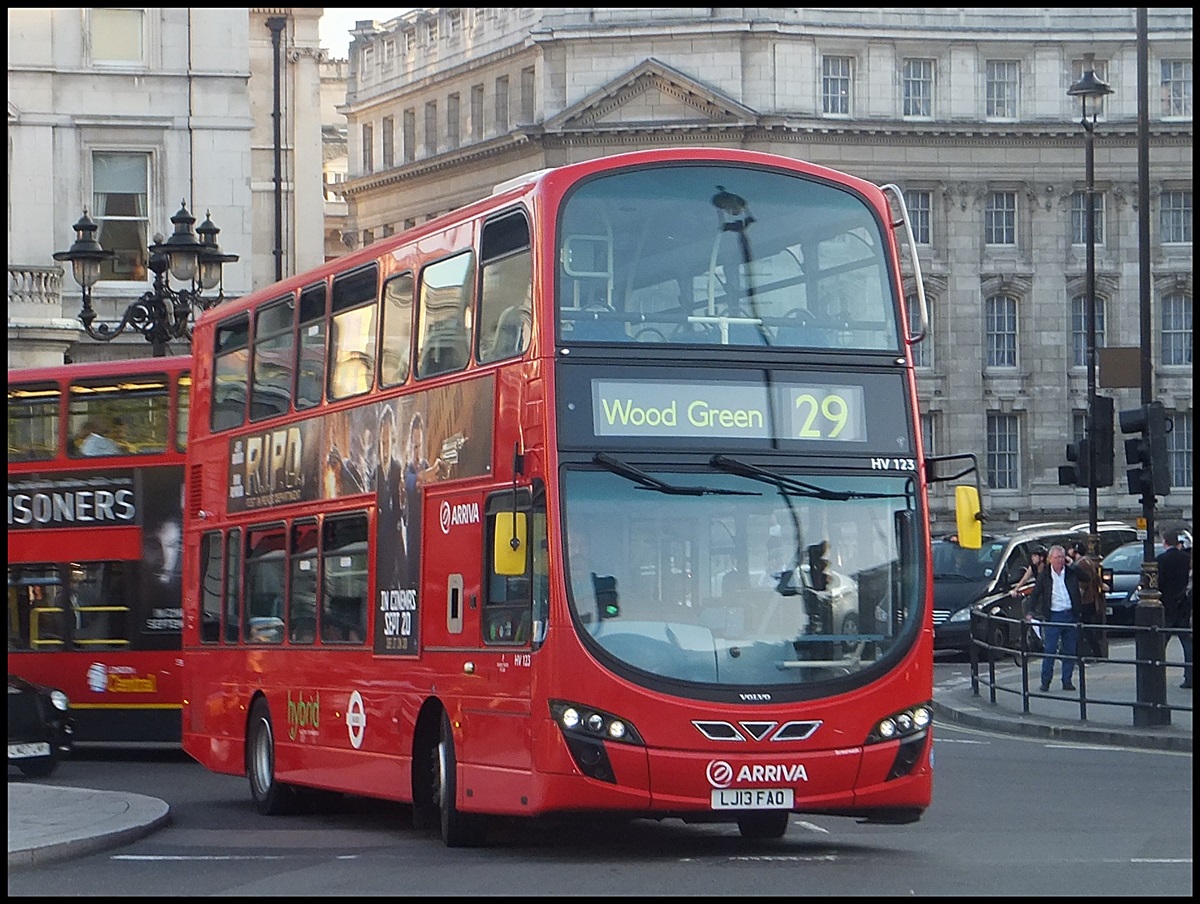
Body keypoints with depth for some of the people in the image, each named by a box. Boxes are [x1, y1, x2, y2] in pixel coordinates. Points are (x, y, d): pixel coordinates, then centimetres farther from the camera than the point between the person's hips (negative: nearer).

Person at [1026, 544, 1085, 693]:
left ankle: (1067, 681, 13)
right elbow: (1035, 594, 5)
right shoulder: (1044, 576, 1)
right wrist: (1030, 612, -3)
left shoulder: (1072, 572, 5)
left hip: (1070, 615, 2)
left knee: (1070, 651, 5)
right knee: (1050, 650, -4)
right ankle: (1045, 682, 4)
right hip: (1053, 617, -2)